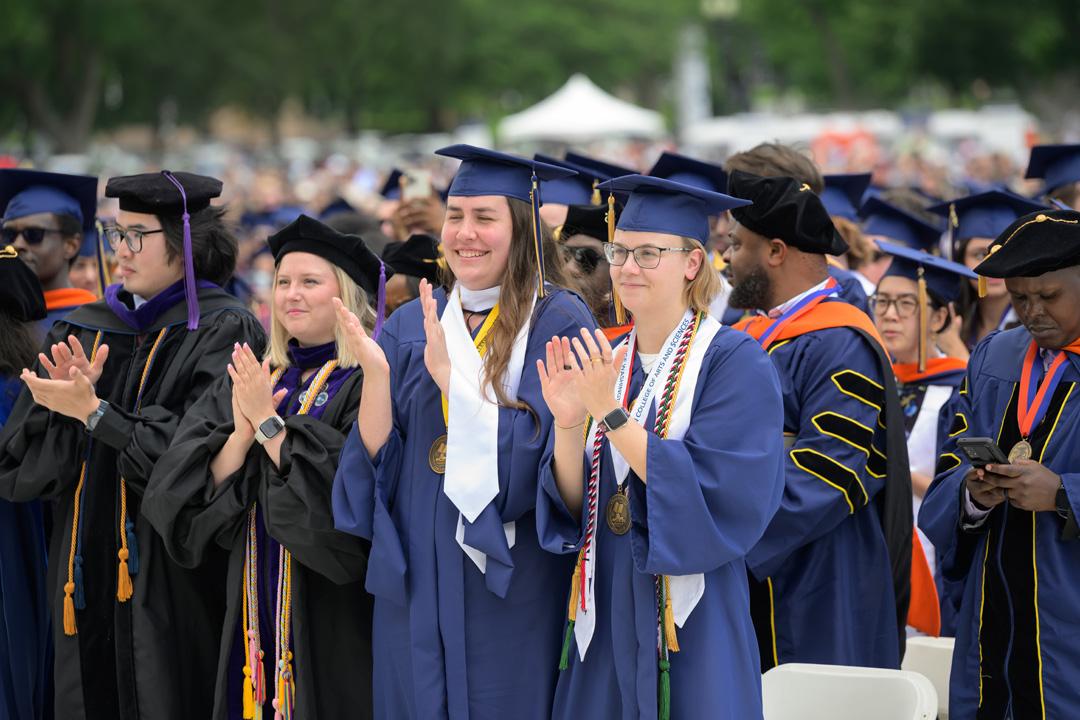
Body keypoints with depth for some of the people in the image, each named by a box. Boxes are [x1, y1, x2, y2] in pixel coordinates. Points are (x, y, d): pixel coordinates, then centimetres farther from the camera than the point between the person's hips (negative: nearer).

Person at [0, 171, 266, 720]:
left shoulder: (222, 332, -6)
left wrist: (93, 411, -16)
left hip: (171, 587, -5)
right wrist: (70, 404, -13)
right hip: (86, 582, 5)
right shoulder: (83, 333, 12)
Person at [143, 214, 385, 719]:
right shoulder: (248, 380, 10)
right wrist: (241, 433, -15)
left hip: (332, 616, -5)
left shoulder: (368, 384, -8)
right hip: (256, 606, 5)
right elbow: (191, 493, 2)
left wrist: (269, 423, -17)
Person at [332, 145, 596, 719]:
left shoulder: (560, 322, -7)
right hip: (415, 578, 4)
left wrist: (449, 374, -24)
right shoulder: (411, 325, 7)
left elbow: (544, 449, -18)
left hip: (511, 580, -4)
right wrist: (375, 373, -17)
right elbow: (377, 459, 1)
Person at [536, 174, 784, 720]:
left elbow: (715, 498, -20)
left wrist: (611, 414, -23)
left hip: (690, 633, -5)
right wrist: (567, 425, -13)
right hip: (605, 625, 6)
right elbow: (573, 504, 5)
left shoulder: (734, 363, -9)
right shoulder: (603, 362, 9)